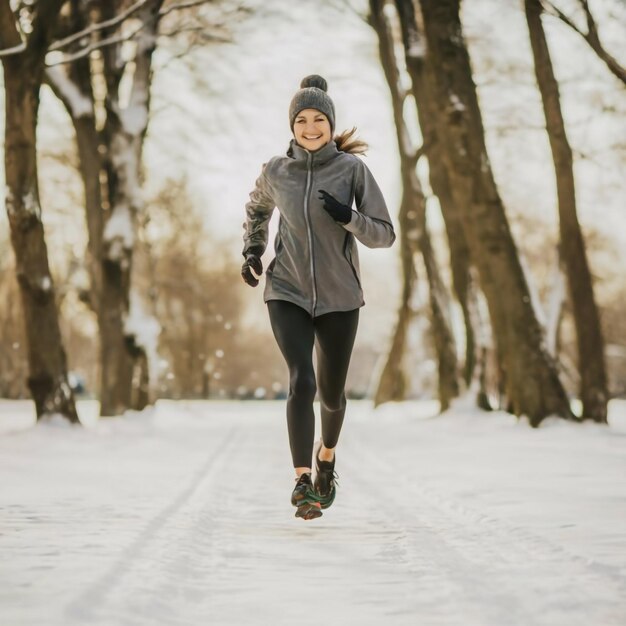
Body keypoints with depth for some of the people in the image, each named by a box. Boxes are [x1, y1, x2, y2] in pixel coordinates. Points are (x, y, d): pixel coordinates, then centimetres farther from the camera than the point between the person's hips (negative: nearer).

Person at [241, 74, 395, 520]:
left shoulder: (352, 169, -7)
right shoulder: (275, 172, 0)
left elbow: (385, 234, -8)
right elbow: (257, 208, 23)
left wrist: (347, 216, -25)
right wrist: (252, 251, 11)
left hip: (339, 298, 0)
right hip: (287, 294, 0)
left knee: (332, 393, 14)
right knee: (302, 382, -21)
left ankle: (327, 455, 45)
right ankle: (303, 482, -22)